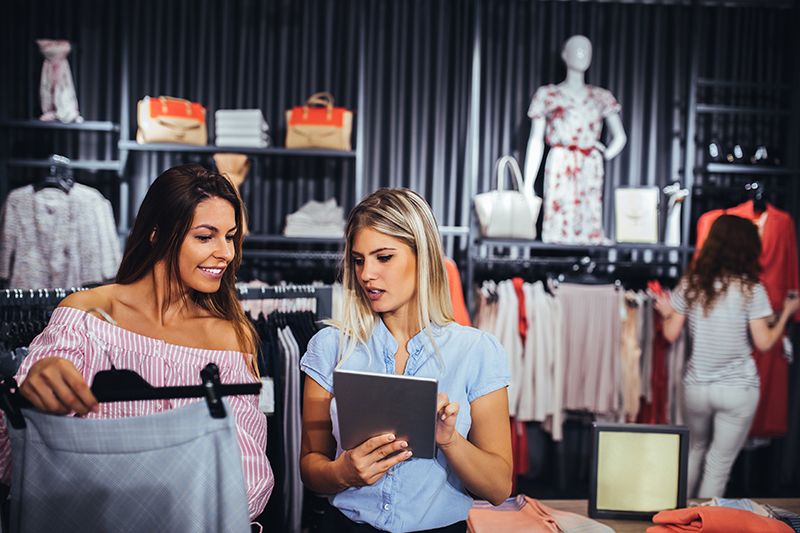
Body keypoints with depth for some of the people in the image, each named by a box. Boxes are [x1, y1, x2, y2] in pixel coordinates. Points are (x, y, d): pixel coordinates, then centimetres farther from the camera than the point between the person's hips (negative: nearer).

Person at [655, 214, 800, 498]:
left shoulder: (690, 284, -3)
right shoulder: (751, 289, -12)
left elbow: (671, 334, -2)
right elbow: (763, 343, -11)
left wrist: (666, 313, 18)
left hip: (696, 386, 4)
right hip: (737, 390, -3)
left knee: (694, 449, 26)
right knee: (719, 464, 7)